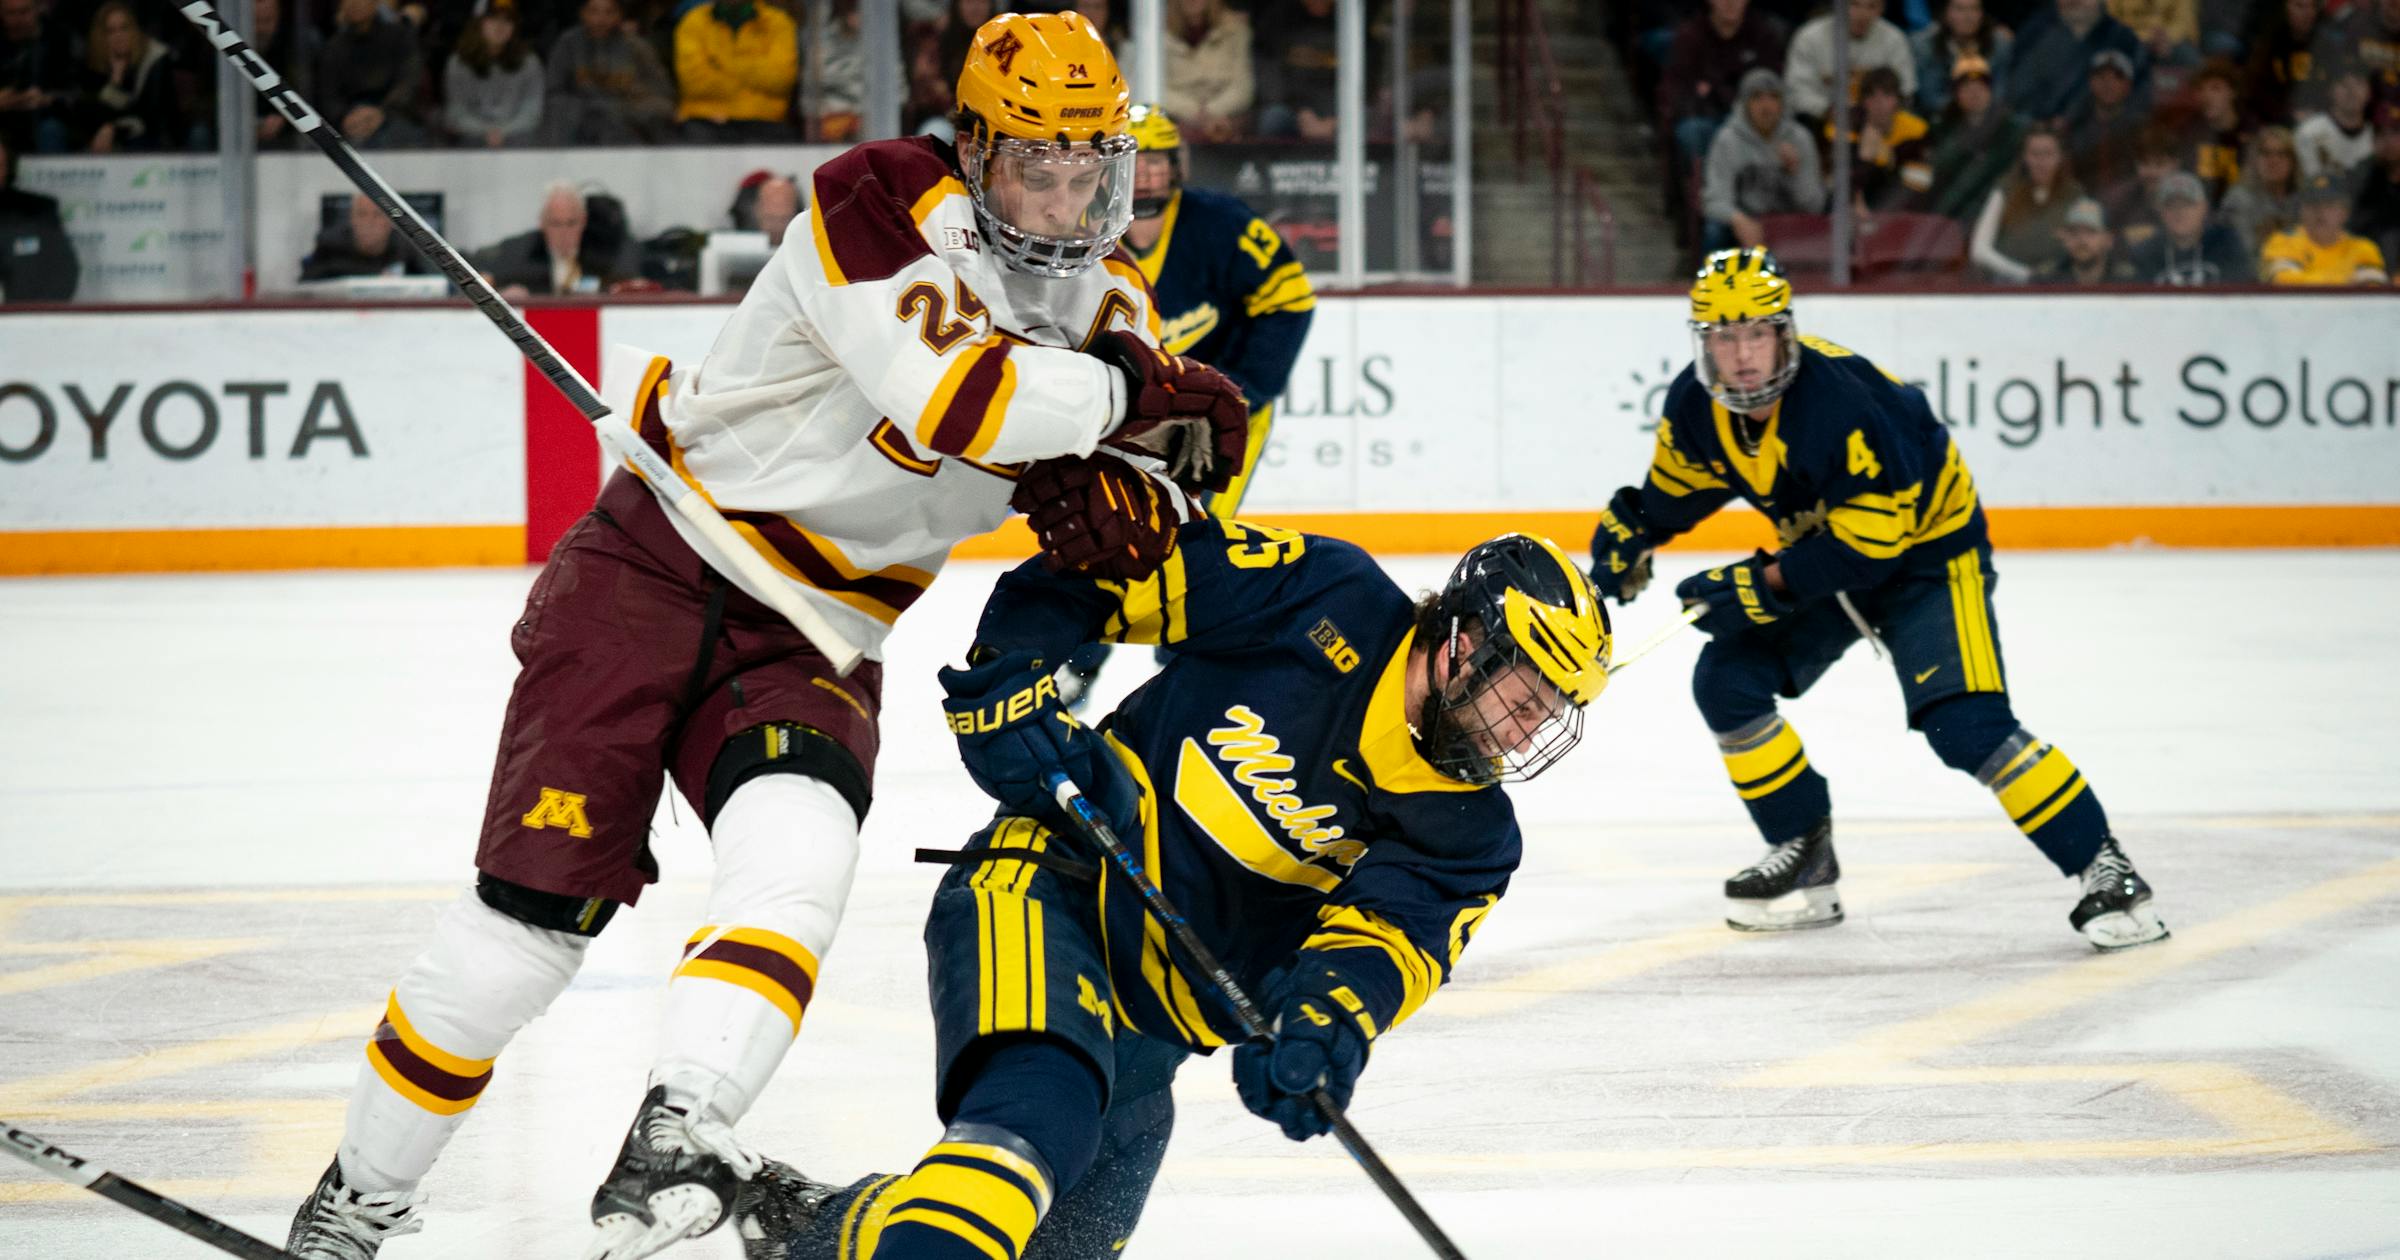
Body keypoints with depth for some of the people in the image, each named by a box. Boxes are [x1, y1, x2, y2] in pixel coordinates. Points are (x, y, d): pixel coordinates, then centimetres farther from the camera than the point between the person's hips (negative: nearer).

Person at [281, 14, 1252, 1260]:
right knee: (537, 901, -8)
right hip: (659, 571, -4)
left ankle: (677, 1138, -37)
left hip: (815, 642, 5)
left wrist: (1111, 508, -24)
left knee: (796, 853, -27)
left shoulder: (1110, 304, 4)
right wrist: (1125, 394, -22)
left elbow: (1151, 514, -2)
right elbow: (947, 397, -32)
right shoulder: (889, 205, -17)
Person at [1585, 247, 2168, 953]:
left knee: (1965, 726, -22)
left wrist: (1767, 585, -31)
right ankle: (1806, 861, 11)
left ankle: (2103, 872, -13)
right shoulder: (1696, 403, -13)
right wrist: (1632, 526, -7)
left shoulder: (1841, 400, -35)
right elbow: (1682, 481, 9)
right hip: (1821, 549, 8)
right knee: (1727, 681, -4)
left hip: (1925, 545, -8)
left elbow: (1872, 535, -31)